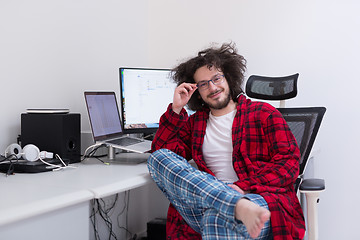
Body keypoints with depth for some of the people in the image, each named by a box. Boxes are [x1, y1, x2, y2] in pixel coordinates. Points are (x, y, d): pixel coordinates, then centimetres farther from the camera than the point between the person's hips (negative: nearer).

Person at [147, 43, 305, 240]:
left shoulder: (264, 114, 14)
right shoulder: (194, 123, 26)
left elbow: (289, 162, 2)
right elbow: (162, 151, 13)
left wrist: (245, 187, -12)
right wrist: (176, 109, 9)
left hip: (261, 199, -7)